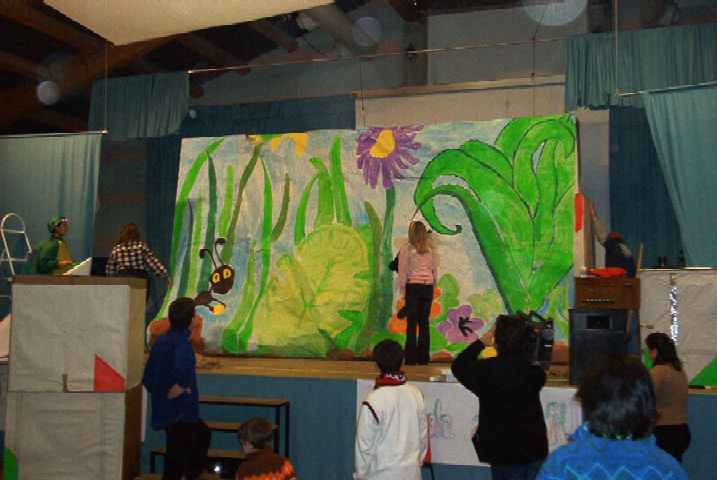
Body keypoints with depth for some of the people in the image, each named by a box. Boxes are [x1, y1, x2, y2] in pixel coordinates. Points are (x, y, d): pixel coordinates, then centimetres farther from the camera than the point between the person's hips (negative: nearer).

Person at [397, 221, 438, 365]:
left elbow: (403, 271, -4)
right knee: (424, 322, 8)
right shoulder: (431, 250, 6)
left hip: (413, 287, -3)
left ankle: (411, 358, 0)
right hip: (428, 287, 3)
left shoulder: (406, 249, -5)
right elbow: (435, 271, 9)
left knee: (412, 322, 0)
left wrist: (402, 289, 2)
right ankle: (423, 357, 10)